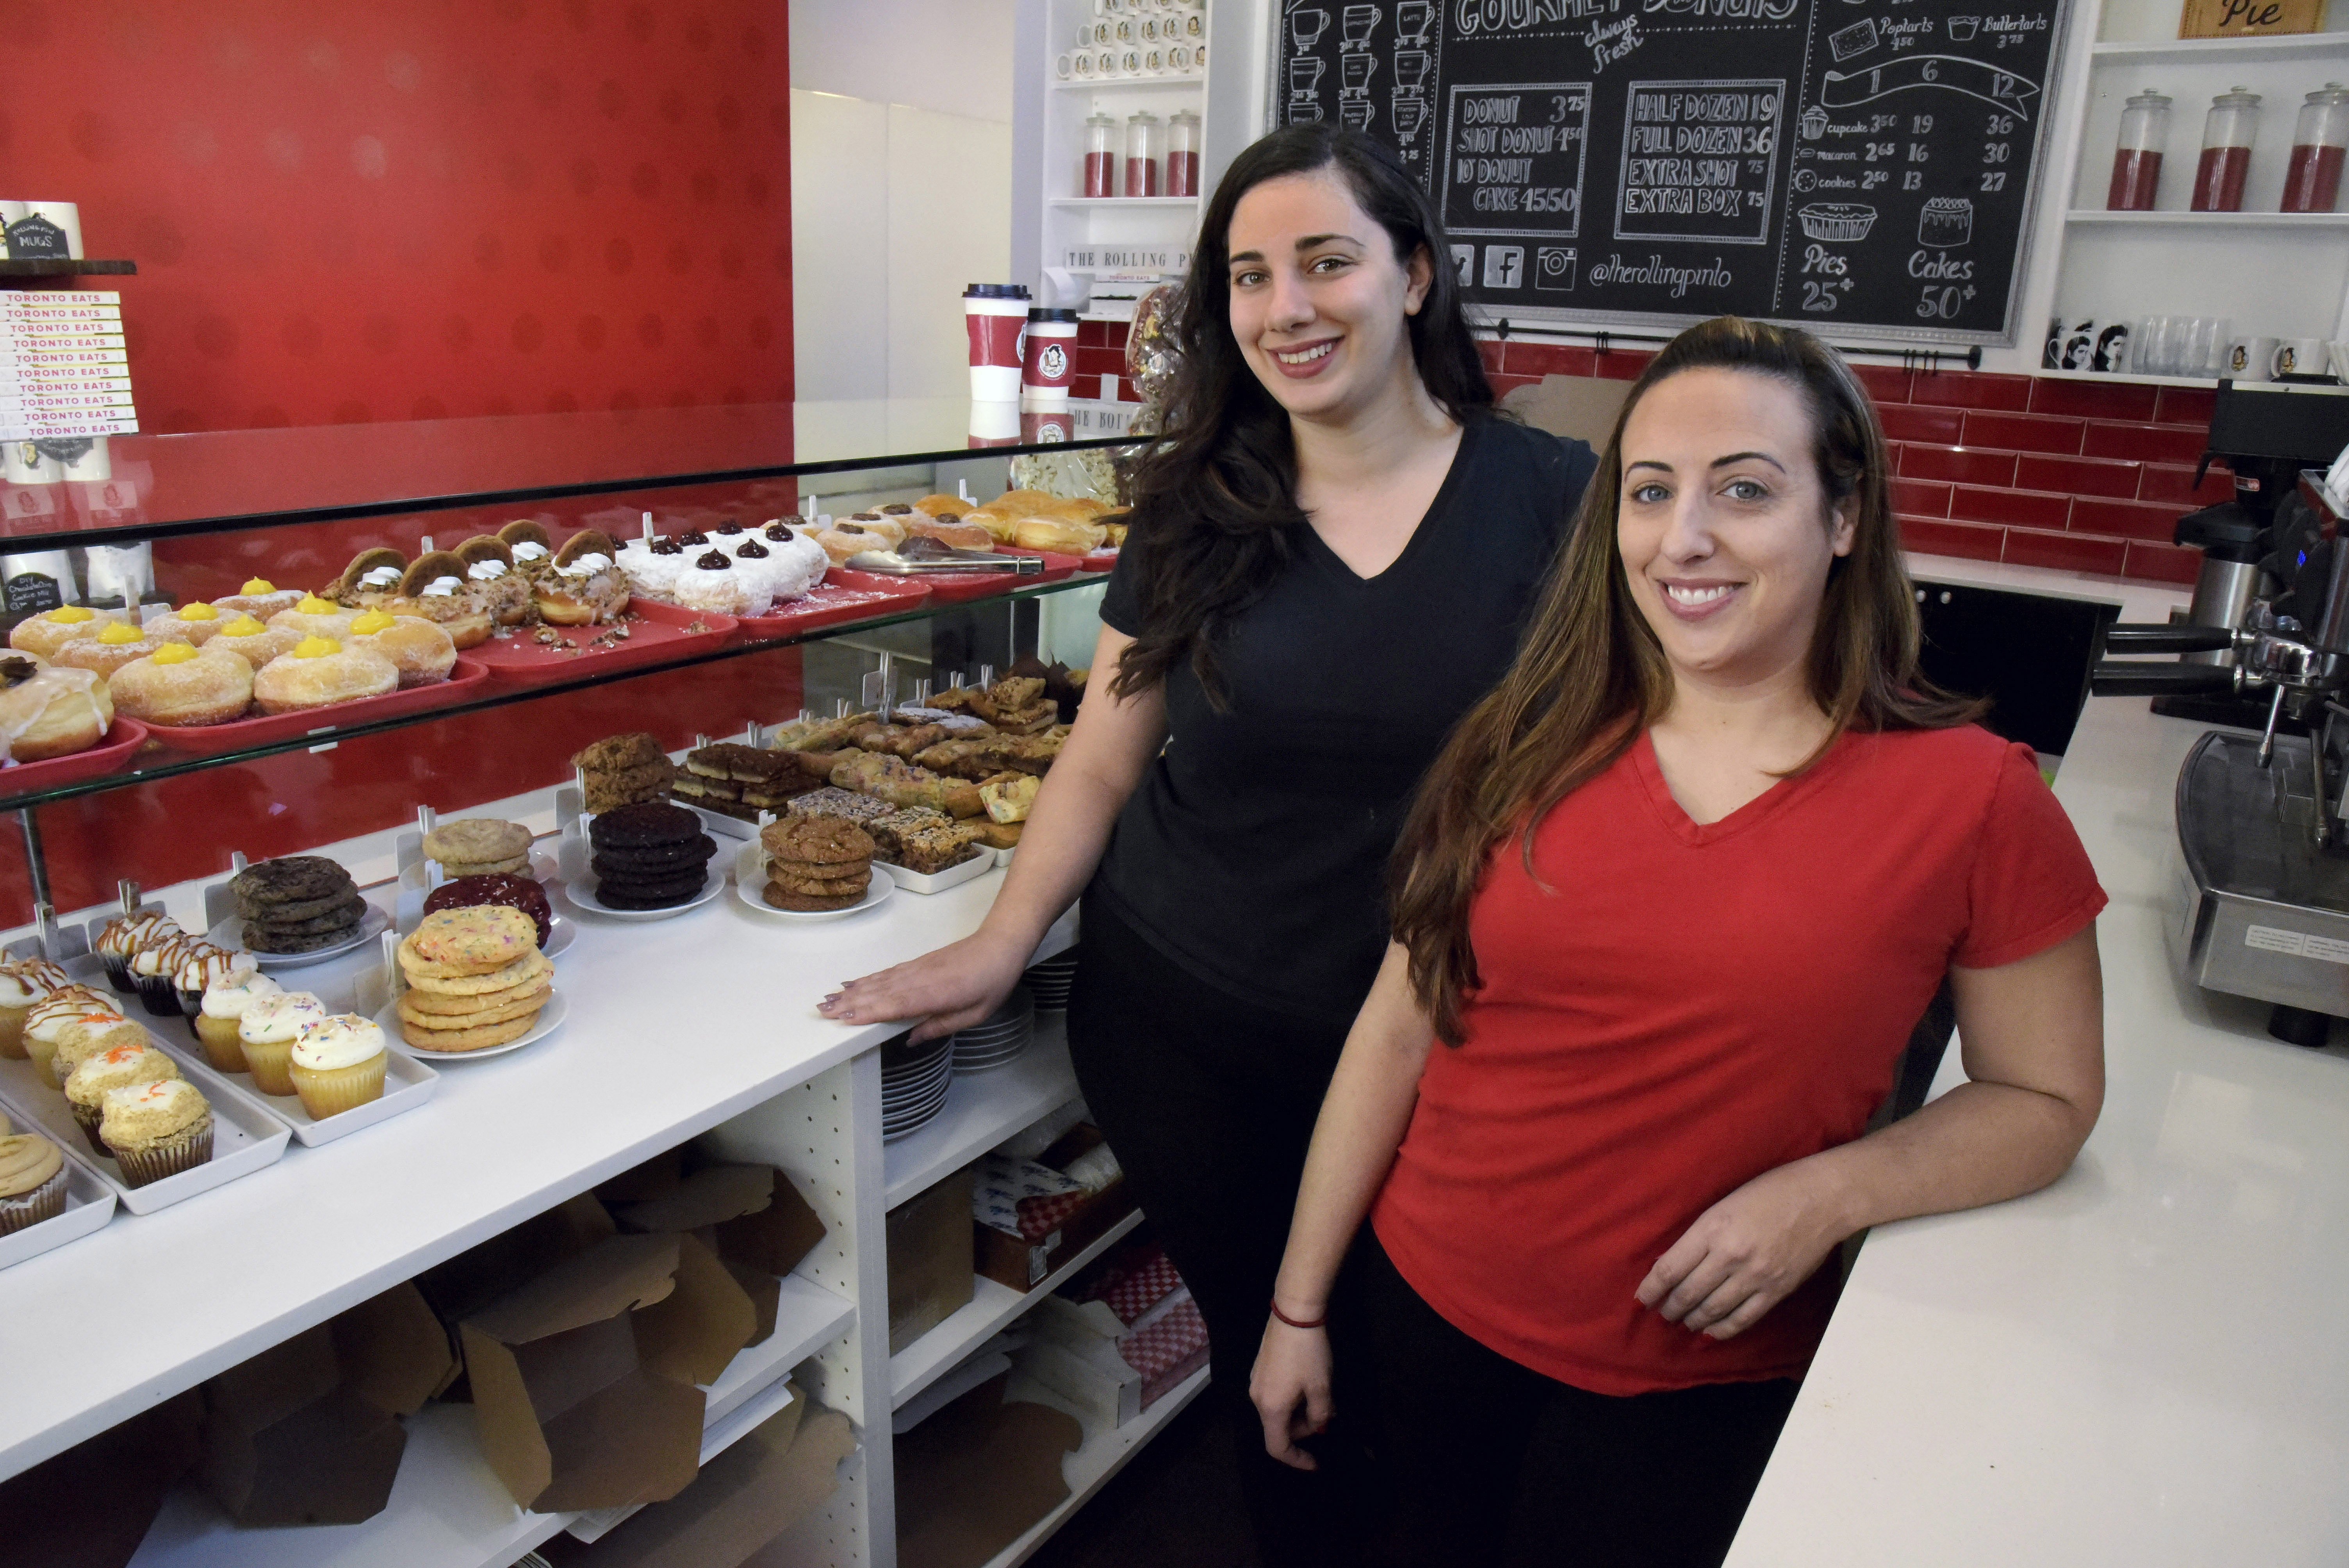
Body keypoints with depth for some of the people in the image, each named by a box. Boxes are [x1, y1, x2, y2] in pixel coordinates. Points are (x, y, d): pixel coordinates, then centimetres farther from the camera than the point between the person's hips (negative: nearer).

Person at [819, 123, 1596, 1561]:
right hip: (1182, 1035, 2)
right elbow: (1105, 758, 5)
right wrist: (1004, 945, -1)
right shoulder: (1199, 512, -1)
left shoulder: (1551, 499, -7)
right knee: (1262, 1358, 17)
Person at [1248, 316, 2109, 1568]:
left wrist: (1826, 1195, -18)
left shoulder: (1970, 797, -12)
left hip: (1705, 1381, -2)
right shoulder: (1527, 750, -7)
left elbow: (2047, 1098, 0)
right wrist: (1298, 1303, 2)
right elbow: (1399, 1031, -3)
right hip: (1428, 1309, 3)